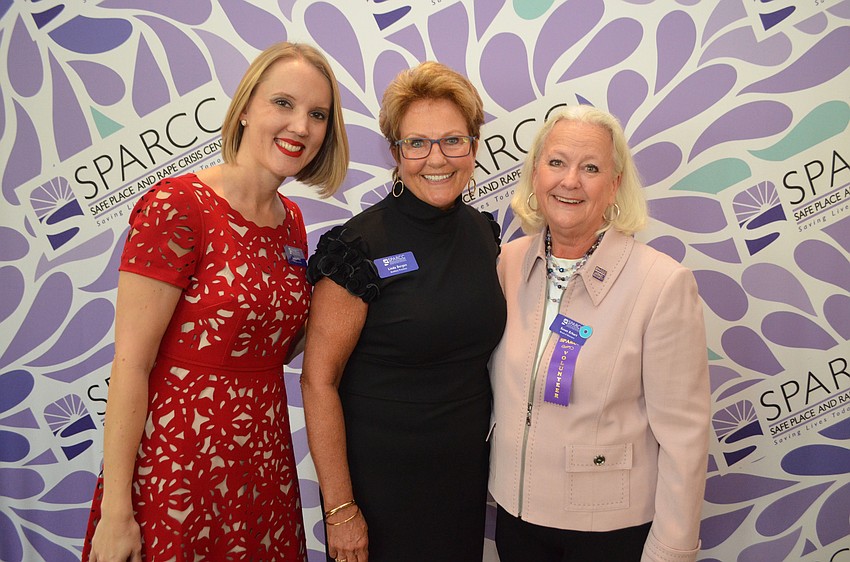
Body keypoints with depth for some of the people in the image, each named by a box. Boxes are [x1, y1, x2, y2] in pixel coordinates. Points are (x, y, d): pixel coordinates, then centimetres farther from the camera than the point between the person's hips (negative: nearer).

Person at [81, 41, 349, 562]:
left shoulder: (291, 219, 5)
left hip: (265, 460, 7)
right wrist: (115, 511, -15)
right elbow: (131, 364, -16)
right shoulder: (176, 207, -16)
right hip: (176, 463, -6)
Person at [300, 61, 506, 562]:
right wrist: (340, 509, -15)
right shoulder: (359, 247, -18)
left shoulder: (483, 232, -1)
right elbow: (318, 381, -16)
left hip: (467, 474, 5)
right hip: (379, 480, -5)